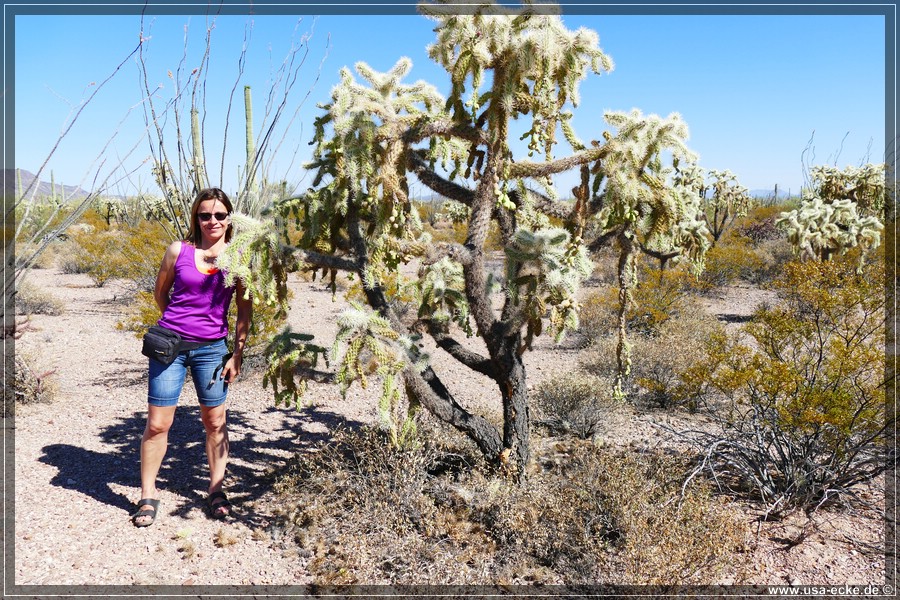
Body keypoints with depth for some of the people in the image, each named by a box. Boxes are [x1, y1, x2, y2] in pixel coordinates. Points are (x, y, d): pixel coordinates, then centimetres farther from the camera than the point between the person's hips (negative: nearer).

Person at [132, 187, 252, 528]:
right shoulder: (178, 251, -1)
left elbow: (244, 310, 3)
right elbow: (160, 292, 14)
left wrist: (237, 354, 1)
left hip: (211, 349, 1)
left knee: (215, 421, 10)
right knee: (157, 424, 2)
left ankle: (216, 490, 26)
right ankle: (148, 495, 19)